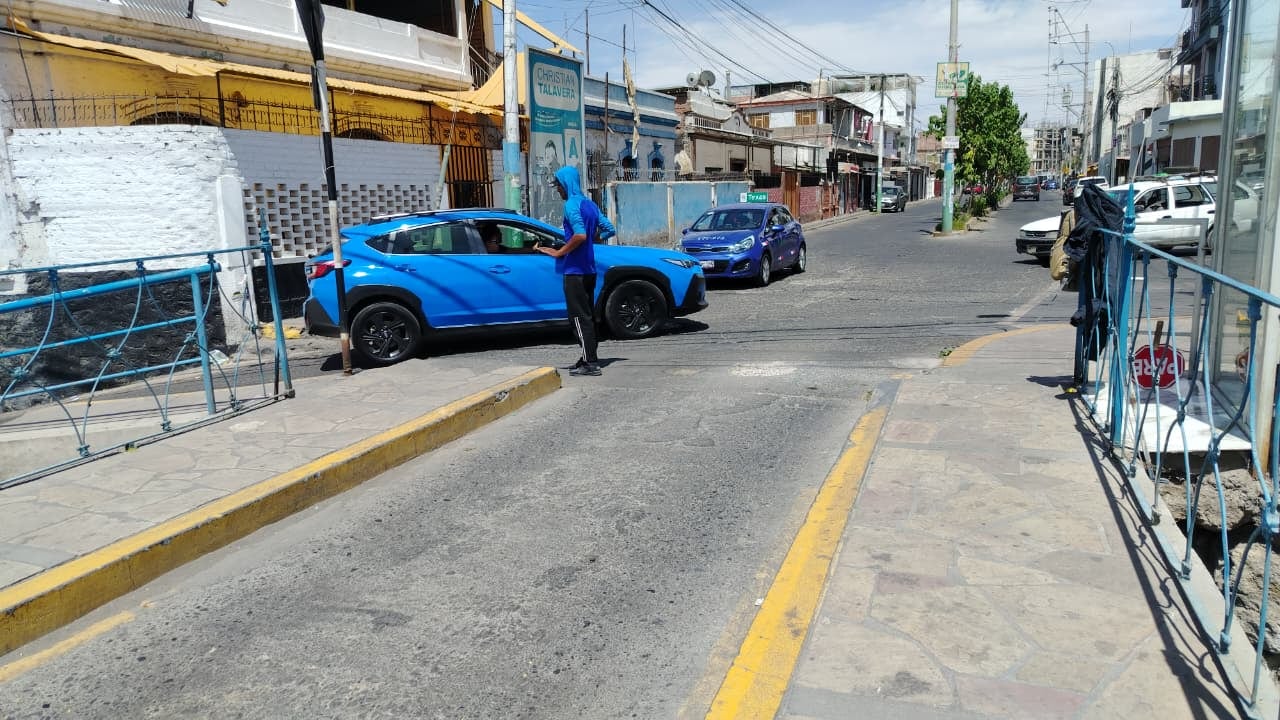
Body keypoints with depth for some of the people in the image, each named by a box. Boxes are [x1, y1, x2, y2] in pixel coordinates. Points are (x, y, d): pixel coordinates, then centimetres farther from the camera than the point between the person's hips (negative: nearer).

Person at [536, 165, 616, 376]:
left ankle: (590, 363, -7)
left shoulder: (572, 205, -13)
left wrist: (559, 252, -17)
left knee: (579, 317, -6)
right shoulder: (589, 204, 13)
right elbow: (609, 230, 16)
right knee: (587, 315, 14)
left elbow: (580, 235, -26)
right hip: (588, 269, 9)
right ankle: (589, 358, 19)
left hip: (575, 270, -9)